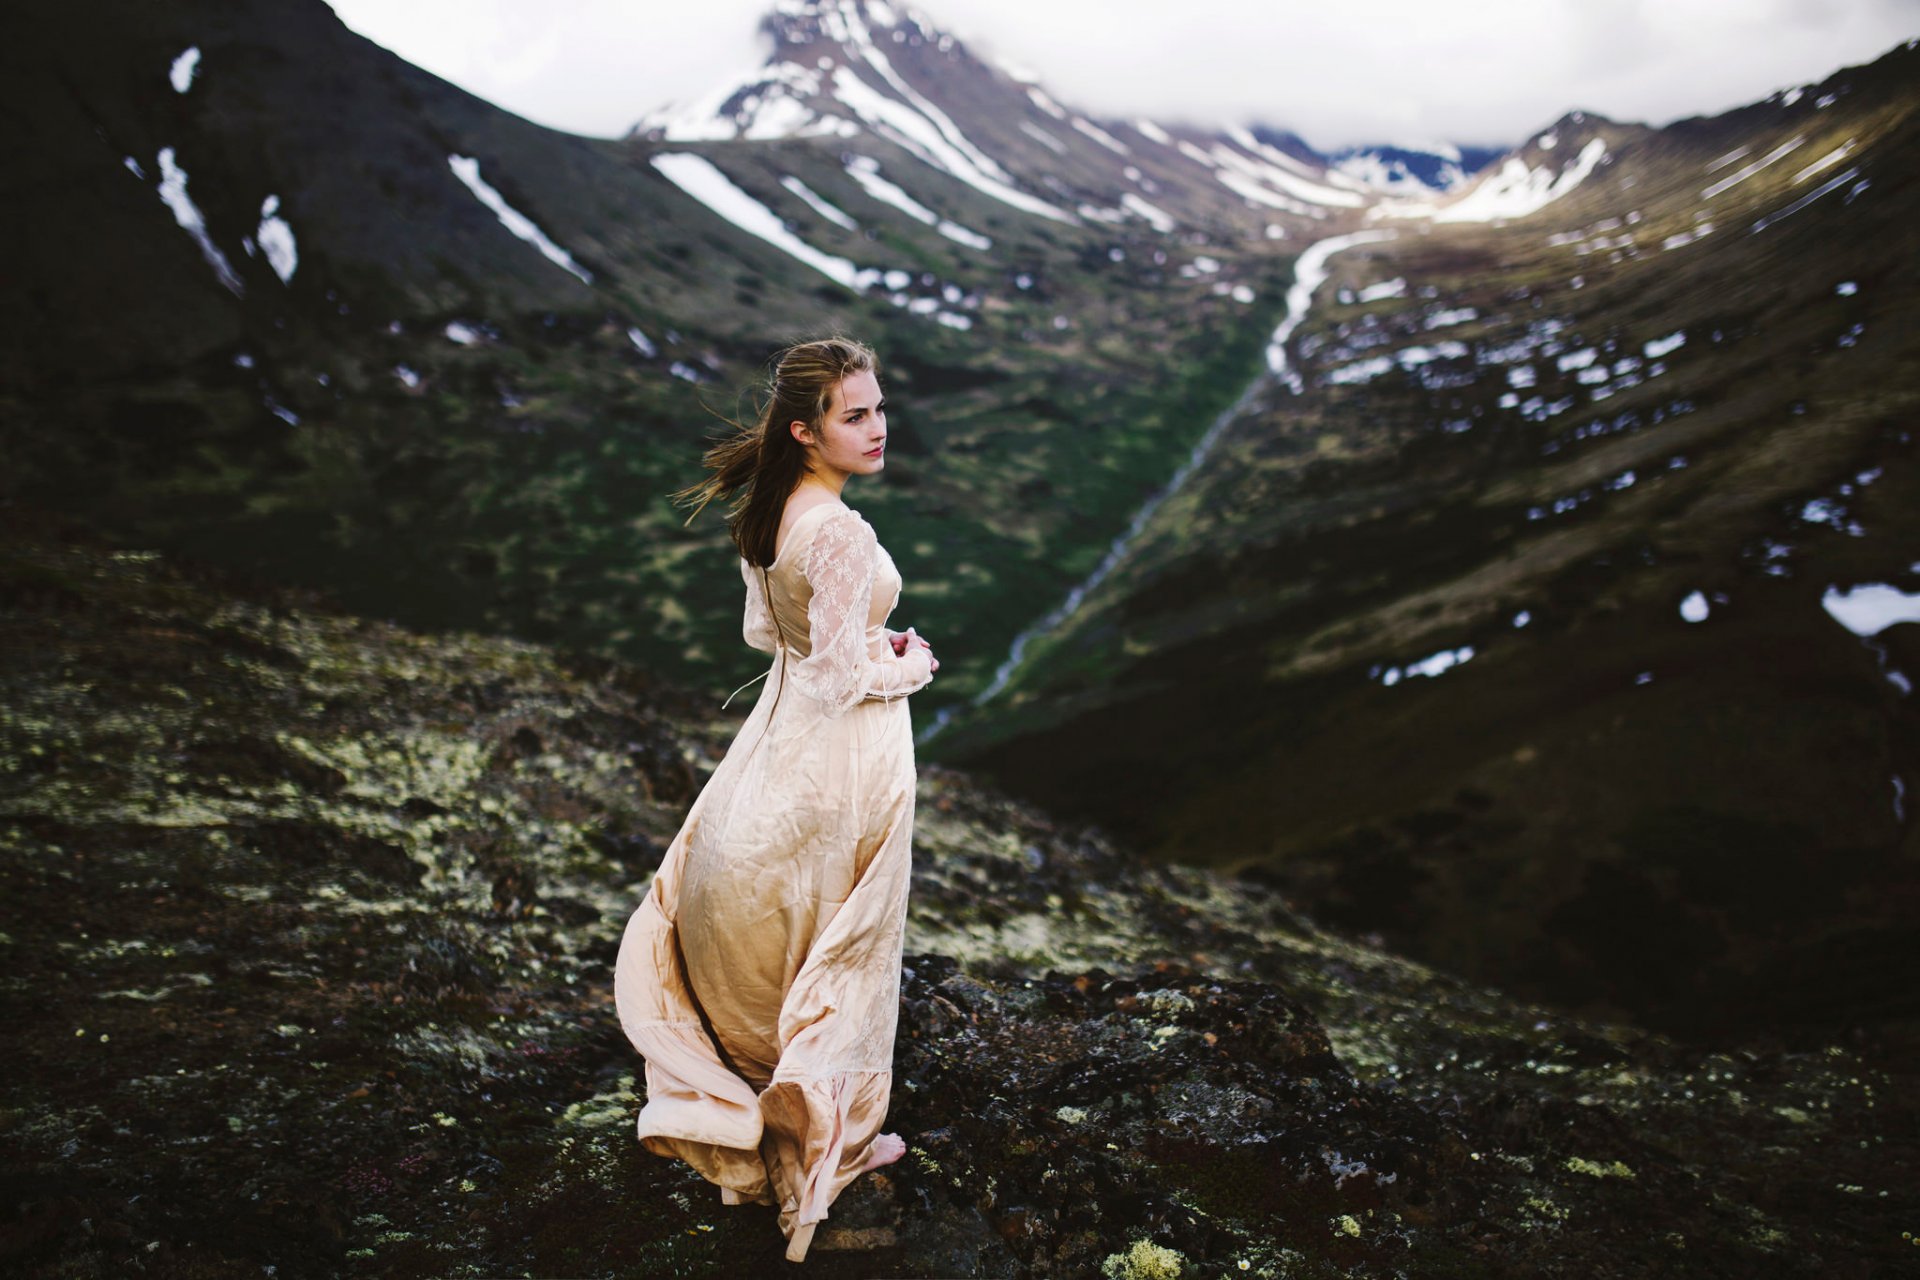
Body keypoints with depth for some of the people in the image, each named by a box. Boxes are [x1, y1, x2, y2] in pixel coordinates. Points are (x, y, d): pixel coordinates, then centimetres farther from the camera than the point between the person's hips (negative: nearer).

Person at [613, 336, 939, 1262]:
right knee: (841, 940, 9)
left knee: (765, 923, 22)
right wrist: (911, 664, -7)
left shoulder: (766, 515, 0)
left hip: (786, 727, 8)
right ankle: (839, 1129, 27)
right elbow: (845, 675, -26)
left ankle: (753, 1094, 41)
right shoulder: (841, 534, -28)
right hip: (845, 746, -8)